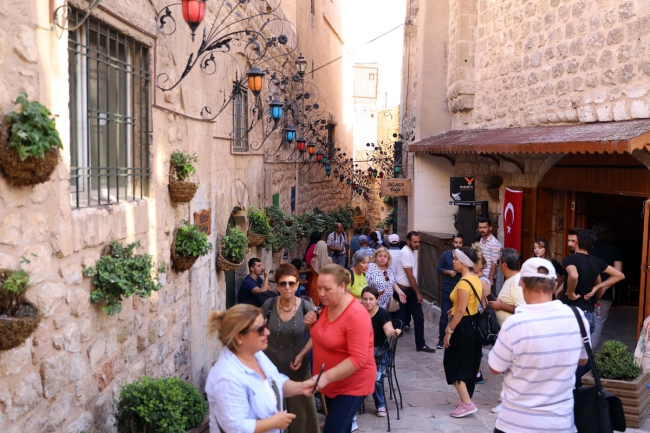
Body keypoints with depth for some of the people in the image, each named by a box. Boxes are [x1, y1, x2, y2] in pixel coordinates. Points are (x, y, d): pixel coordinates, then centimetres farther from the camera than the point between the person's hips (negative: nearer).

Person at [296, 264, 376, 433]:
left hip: (353, 384, -8)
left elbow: (358, 359, -30)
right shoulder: (328, 305, -1)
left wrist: (326, 377, -36)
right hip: (330, 382, 8)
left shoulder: (356, 315, -27)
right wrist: (312, 325, -3)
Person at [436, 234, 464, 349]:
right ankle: (441, 339, 8)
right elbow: (439, 268, 3)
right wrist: (448, 272, -14)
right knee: (444, 315, 1)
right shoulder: (445, 255, -1)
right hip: (447, 289, -1)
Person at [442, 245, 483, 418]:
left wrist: (449, 330, -18)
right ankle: (466, 401, 24)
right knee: (468, 365, 16)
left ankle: (467, 403, 0)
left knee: (454, 365, 1)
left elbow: (461, 311, -24)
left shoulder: (464, 282, -22)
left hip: (463, 327, -10)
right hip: (474, 325, 10)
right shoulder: (475, 279, 7)